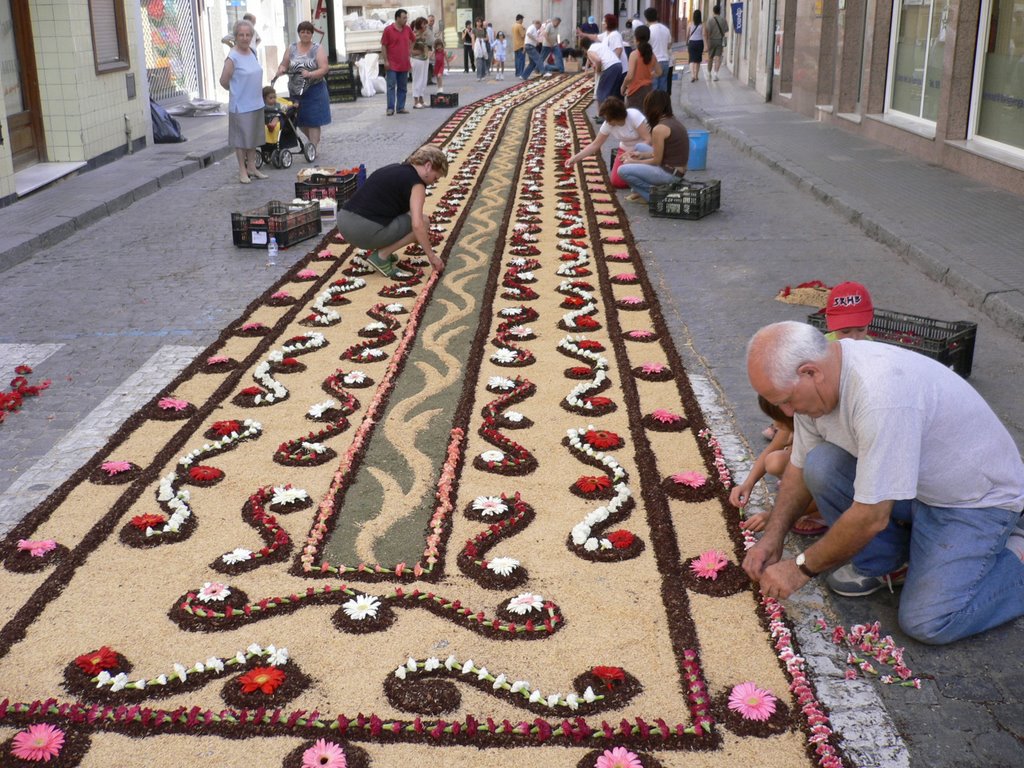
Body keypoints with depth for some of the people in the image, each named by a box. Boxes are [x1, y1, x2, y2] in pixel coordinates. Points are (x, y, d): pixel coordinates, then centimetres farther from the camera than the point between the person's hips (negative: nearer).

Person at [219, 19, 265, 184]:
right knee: (241, 139, 2)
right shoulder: (233, 57, -16)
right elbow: (224, 81, -12)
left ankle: (252, 167, 26)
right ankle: (242, 171, 10)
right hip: (241, 106, -7)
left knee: (254, 137, 15)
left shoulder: (253, 52, 6)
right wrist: (237, 90, 3)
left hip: (256, 103, 7)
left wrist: (250, 90, 13)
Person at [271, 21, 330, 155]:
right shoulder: (291, 48, 8)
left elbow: (324, 68, -11)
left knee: (313, 121, -5)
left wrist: (310, 74, -26)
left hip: (314, 90, -4)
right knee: (299, 120, 9)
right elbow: (284, 65, 11)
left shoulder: (318, 49, -2)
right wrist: (280, 71, -13)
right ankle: (314, 140, 32)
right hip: (295, 91, 4)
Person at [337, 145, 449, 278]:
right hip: (365, 231, -9)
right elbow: (417, 225, -14)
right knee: (423, 222, 6)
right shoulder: (416, 182, -4)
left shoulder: (396, 169, 23)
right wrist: (432, 256, -4)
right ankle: (381, 255, 0)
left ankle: (380, 249, 16)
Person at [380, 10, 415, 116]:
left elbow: (412, 41, 23)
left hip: (404, 64, 5)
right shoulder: (388, 30, -7)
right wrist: (385, 61, -10)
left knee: (403, 87, 8)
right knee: (391, 86, -5)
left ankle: (400, 107, 13)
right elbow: (383, 46, -5)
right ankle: (390, 108, -3)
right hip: (392, 64, -5)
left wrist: (409, 54, 16)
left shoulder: (407, 29, 6)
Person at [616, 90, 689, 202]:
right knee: (639, 147, 23)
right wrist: (641, 155, 13)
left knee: (623, 170, -11)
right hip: (678, 171, 10)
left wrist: (633, 162, 0)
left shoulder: (659, 129, -19)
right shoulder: (673, 121, 9)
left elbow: (656, 161, -13)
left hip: (670, 174, -10)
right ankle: (641, 190, 17)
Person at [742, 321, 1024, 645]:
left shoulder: (880, 394, -37)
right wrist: (772, 538, -3)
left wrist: (801, 567, -18)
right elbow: (800, 465, 6)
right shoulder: (818, 379, -10)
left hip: (979, 496, -7)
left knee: (928, 622, -20)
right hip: (912, 480, 7)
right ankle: (879, 561, 7)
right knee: (820, 465, -16)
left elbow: (871, 517, -31)